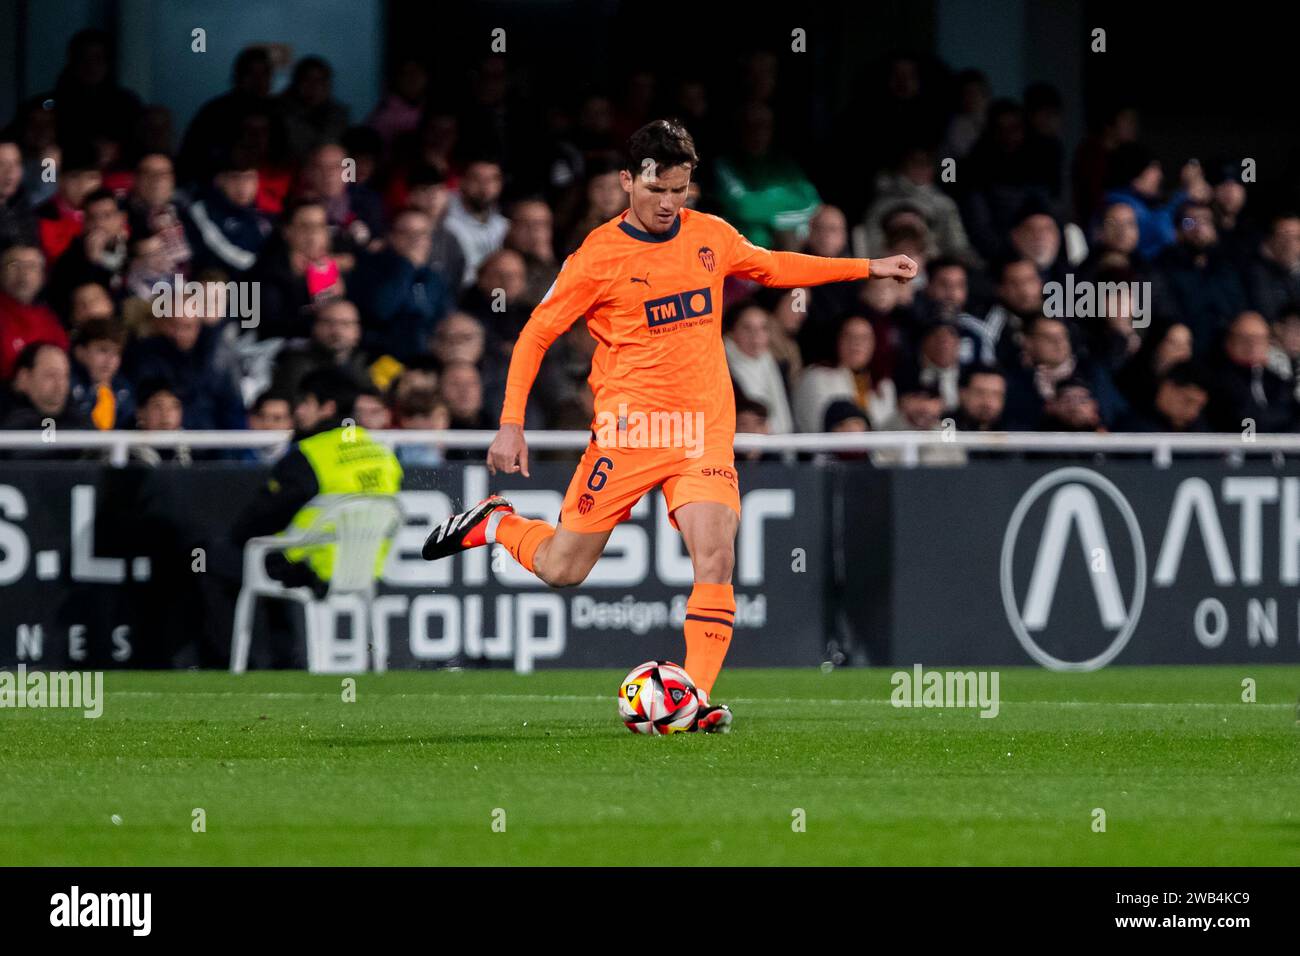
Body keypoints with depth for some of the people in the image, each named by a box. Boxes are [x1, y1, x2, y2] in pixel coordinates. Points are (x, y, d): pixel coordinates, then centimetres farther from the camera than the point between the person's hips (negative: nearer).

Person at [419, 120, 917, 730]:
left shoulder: (711, 236, 6)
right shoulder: (598, 257, -7)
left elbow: (773, 267, 26)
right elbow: (535, 336, -1)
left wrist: (868, 268, 25)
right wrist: (511, 424, -9)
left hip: (705, 430, 3)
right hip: (628, 428, -3)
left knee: (715, 558, -18)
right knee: (562, 570, 2)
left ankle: (696, 700, -12)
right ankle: (494, 523, 33)